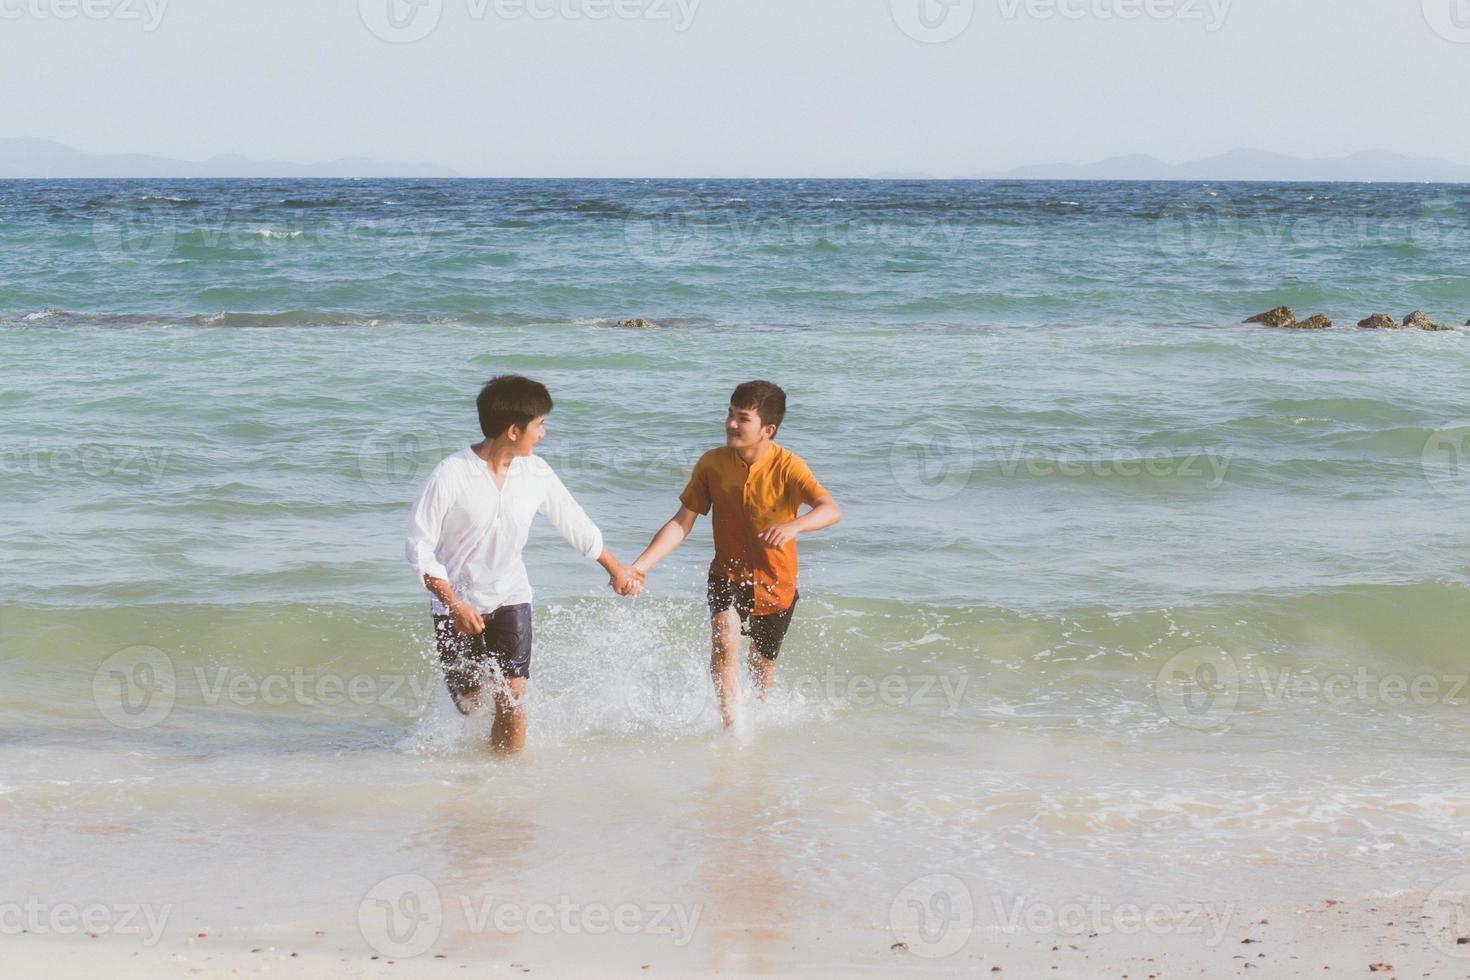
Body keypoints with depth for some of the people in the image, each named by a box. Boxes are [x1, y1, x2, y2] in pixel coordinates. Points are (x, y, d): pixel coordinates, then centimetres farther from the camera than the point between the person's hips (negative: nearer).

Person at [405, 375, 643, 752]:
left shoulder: (536, 473, -6)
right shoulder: (450, 476, -20)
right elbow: (420, 547, -16)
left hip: (510, 598, 3)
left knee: (511, 706, -11)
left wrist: (616, 569, 23)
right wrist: (454, 605, -22)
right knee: (470, 703, 9)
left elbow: (576, 525, 11)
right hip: (457, 602, -2)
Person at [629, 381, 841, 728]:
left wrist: (793, 526, -57)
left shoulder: (788, 467, -22)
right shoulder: (712, 463, -13)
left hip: (775, 582, -1)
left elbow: (831, 510, -36)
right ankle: (731, 723, -20)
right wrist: (640, 566, -20)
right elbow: (681, 523, -9)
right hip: (728, 575, 1)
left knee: (762, 665, 18)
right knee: (725, 639, -28)